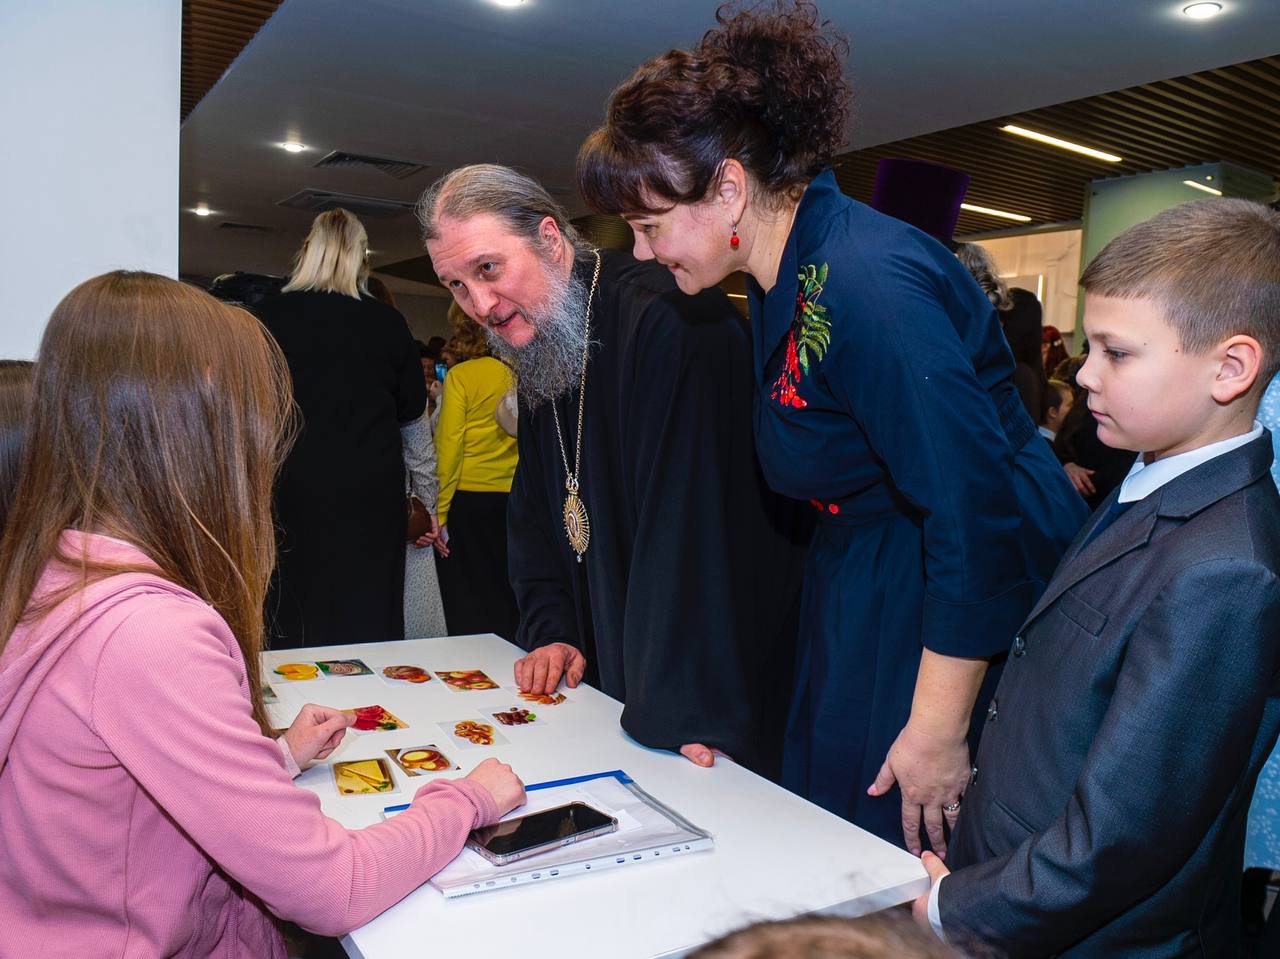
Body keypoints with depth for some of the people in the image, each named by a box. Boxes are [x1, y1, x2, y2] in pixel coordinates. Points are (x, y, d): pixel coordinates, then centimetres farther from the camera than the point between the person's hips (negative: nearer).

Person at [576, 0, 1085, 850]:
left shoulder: (866, 282, -26)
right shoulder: (785, 284, 4)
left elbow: (978, 507, -27)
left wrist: (940, 729, -20)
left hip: (970, 622, -9)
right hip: (862, 603, 9)